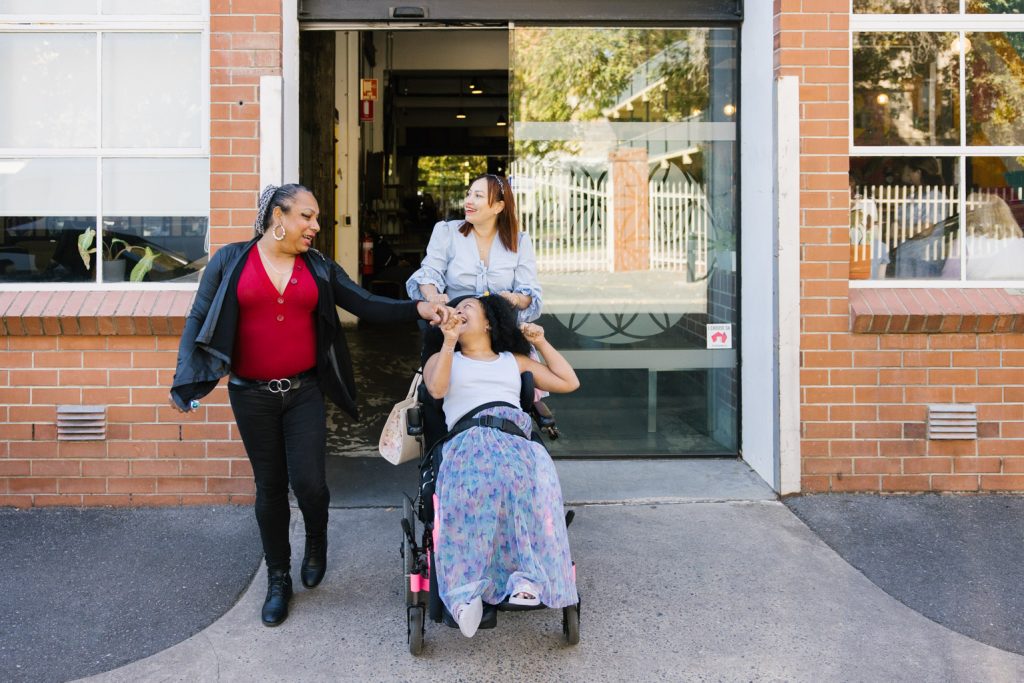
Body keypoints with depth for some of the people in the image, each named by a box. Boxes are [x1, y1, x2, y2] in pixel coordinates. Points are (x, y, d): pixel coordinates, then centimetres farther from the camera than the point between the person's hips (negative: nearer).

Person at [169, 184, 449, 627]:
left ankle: (316, 541, 27)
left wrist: (418, 309, -13)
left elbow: (367, 305, 2)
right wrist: (185, 379, -11)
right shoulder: (231, 261, -1)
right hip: (252, 396, -1)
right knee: (270, 487, 8)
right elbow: (199, 320, -1)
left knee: (308, 482, -9)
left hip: (304, 393, 1)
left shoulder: (319, 268, 6)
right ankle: (278, 579, 26)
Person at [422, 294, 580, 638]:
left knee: (533, 478, -37)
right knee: (479, 483, -39)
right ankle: (467, 589, -45)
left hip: (516, 438, 2)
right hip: (468, 438, -2)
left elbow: (568, 383, 30)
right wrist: (449, 341, 3)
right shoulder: (442, 359, 32)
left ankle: (528, 574, -42)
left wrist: (541, 342, 29)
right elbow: (436, 389, 8)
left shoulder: (515, 361, 36)